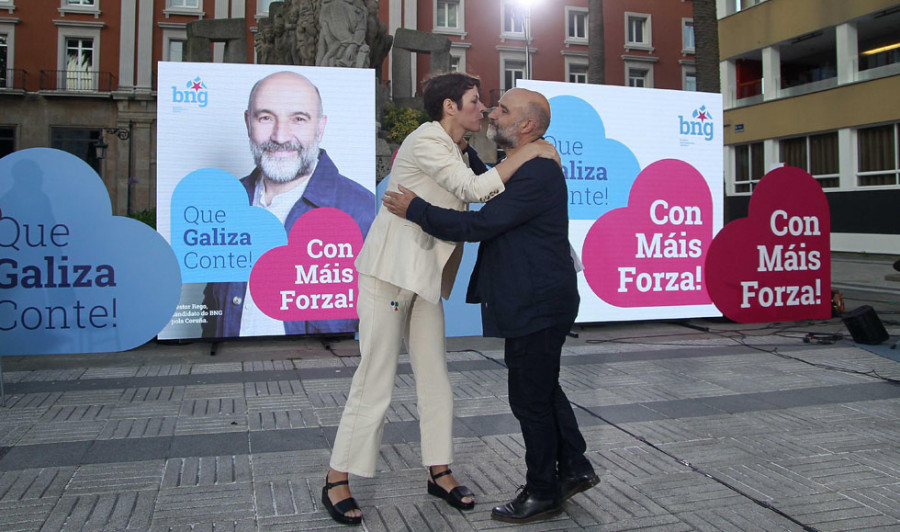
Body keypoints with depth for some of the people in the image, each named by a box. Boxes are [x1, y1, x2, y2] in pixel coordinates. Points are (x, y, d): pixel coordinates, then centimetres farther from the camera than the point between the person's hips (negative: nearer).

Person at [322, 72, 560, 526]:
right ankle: (337, 480, 9)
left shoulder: (458, 151, 16)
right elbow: (476, 190, -22)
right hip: (389, 271, -9)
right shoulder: (426, 140, -13)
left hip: (424, 277, 9)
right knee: (376, 380, -5)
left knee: (435, 377, 9)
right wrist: (530, 151, -17)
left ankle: (439, 472, 21)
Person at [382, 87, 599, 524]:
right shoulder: (519, 169, 13)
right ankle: (574, 468, 35)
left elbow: (478, 225, -26)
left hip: (537, 306, -11)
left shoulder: (537, 175, -21)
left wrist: (414, 209, -18)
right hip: (537, 302, 11)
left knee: (529, 398, 2)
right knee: (544, 390, 21)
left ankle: (543, 493, 18)